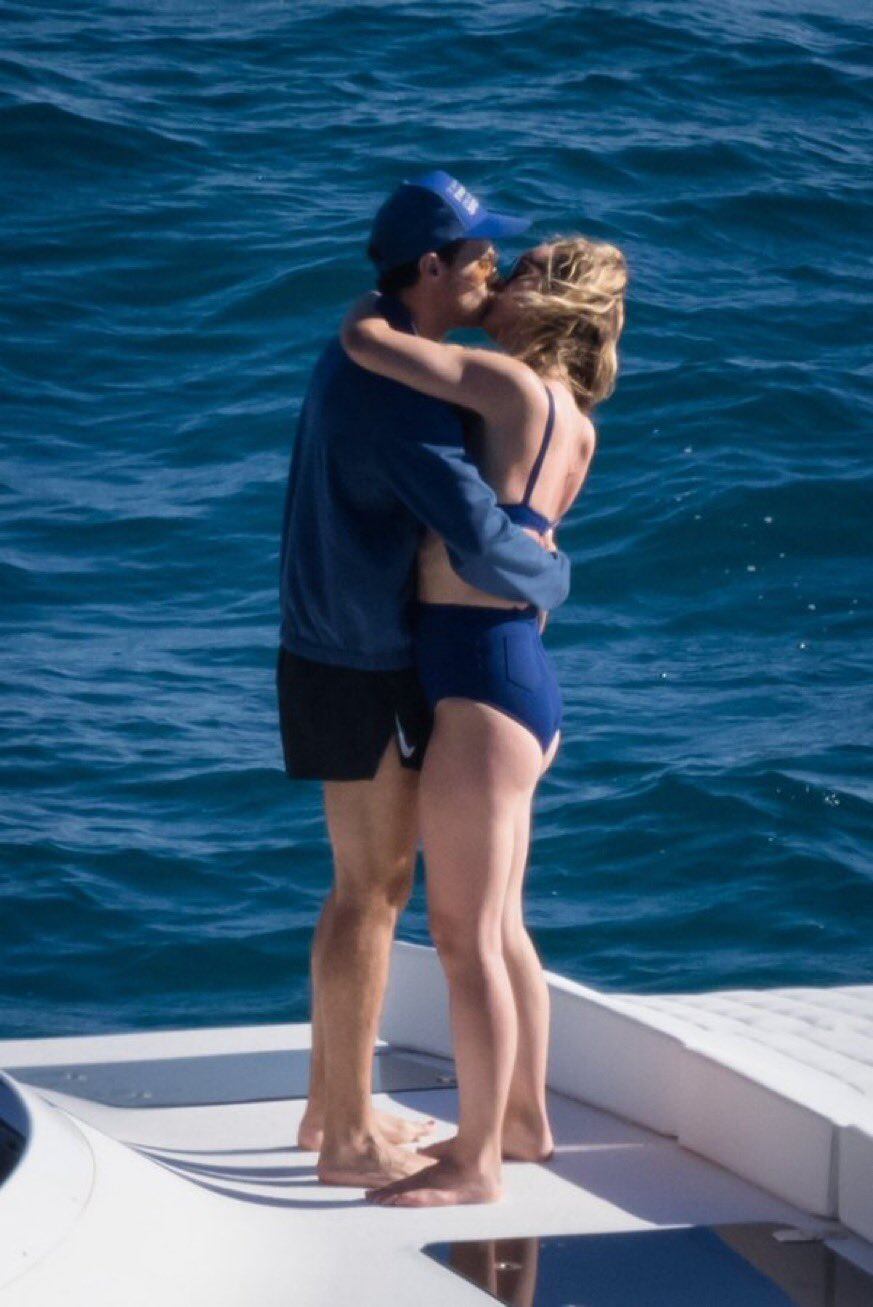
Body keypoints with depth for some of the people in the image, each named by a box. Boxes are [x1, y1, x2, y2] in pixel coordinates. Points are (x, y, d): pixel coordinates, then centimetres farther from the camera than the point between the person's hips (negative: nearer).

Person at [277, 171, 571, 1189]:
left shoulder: (355, 360, 10)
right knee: (373, 893, -1)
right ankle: (349, 1137, 6)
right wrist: (553, 578, -8)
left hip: (330, 658, 10)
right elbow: (481, 545, -28)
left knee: (366, 885, 18)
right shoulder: (396, 393, -22)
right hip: (366, 675, -10)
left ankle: (331, 1106, 27)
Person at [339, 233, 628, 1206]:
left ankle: (476, 1165, 2)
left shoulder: (514, 386, -14)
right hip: (521, 681, 9)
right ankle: (524, 1122, 31)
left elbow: (363, 343, -18)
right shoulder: (576, 430, 11)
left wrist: (369, 305, 5)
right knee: (498, 926, 20)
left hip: (484, 687, -9)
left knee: (464, 936, -3)